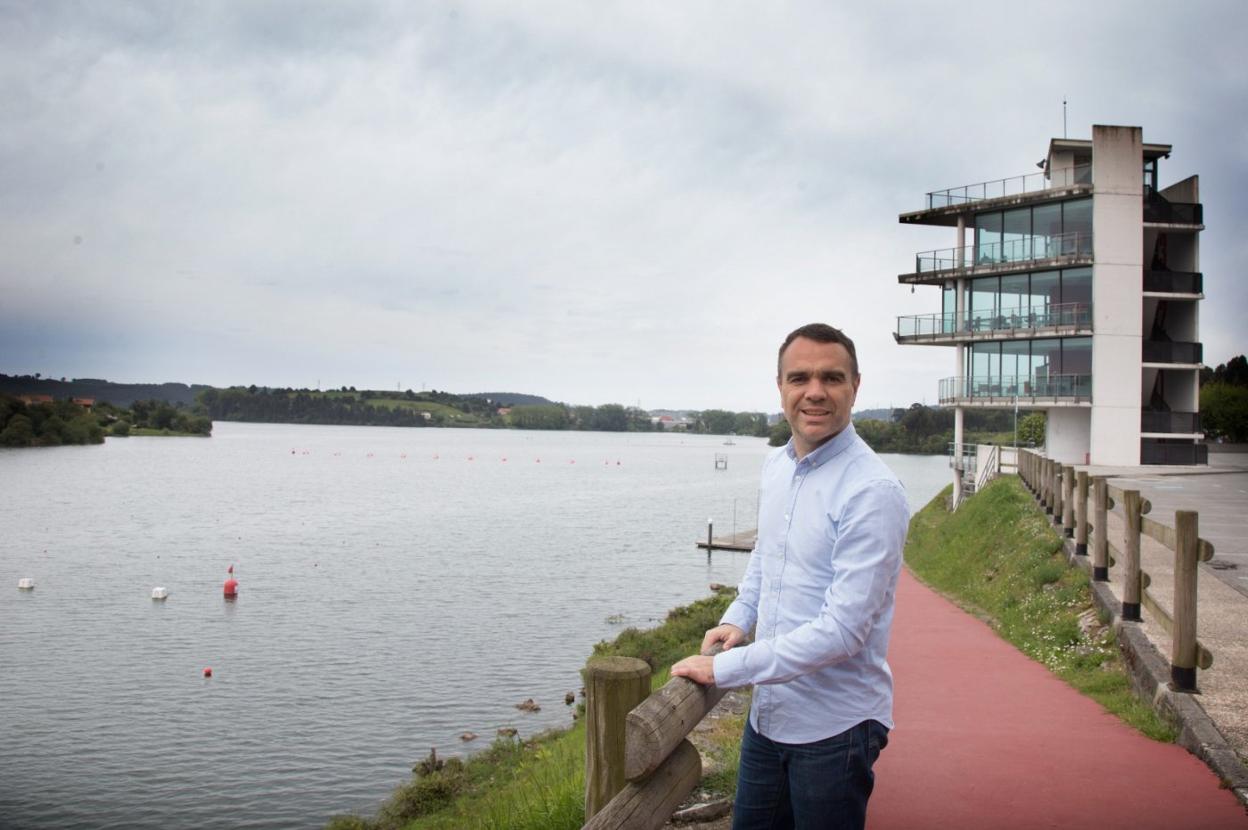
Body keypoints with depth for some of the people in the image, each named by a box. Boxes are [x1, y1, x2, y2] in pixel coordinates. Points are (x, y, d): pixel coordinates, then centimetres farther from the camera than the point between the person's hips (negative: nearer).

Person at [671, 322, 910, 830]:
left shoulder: (872, 492, -22)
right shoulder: (775, 467, 3)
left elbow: (842, 630, -26)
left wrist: (724, 669, -21)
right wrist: (737, 618, 6)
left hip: (835, 728, -7)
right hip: (769, 712, 7)